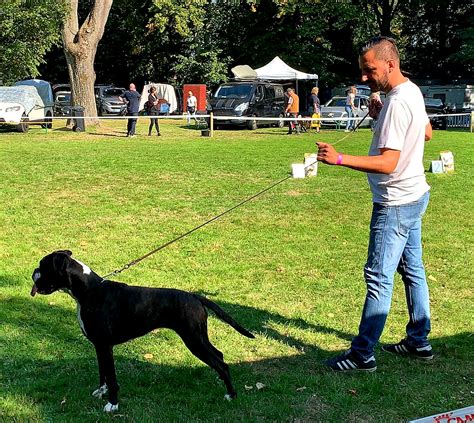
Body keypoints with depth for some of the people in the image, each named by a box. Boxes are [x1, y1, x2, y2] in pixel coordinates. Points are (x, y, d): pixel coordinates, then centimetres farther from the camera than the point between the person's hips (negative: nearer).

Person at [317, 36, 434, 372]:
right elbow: (427, 133, 23)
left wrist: (340, 159, -36)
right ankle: (419, 341, 28)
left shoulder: (397, 103, -23)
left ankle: (363, 354, 1)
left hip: (396, 203, -11)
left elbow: (388, 163, -29)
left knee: (379, 278, -6)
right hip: (415, 195, 11)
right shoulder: (412, 91, 8)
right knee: (413, 270, 17)